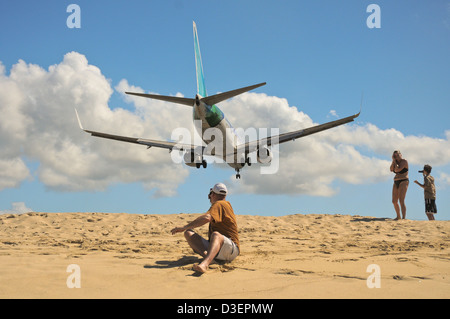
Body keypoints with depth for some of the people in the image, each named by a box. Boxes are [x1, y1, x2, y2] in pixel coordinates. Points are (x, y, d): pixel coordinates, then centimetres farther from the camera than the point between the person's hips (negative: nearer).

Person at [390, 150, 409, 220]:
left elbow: (397, 170, -21)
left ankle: (403, 218, -22)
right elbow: (391, 169, -2)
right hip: (396, 183, 8)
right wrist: (393, 161, -6)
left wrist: (395, 162, -10)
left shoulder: (404, 161, -11)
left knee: (401, 201, -19)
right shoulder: (396, 162, 12)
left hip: (403, 182, -8)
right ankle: (398, 216, 29)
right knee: (394, 201, 11)